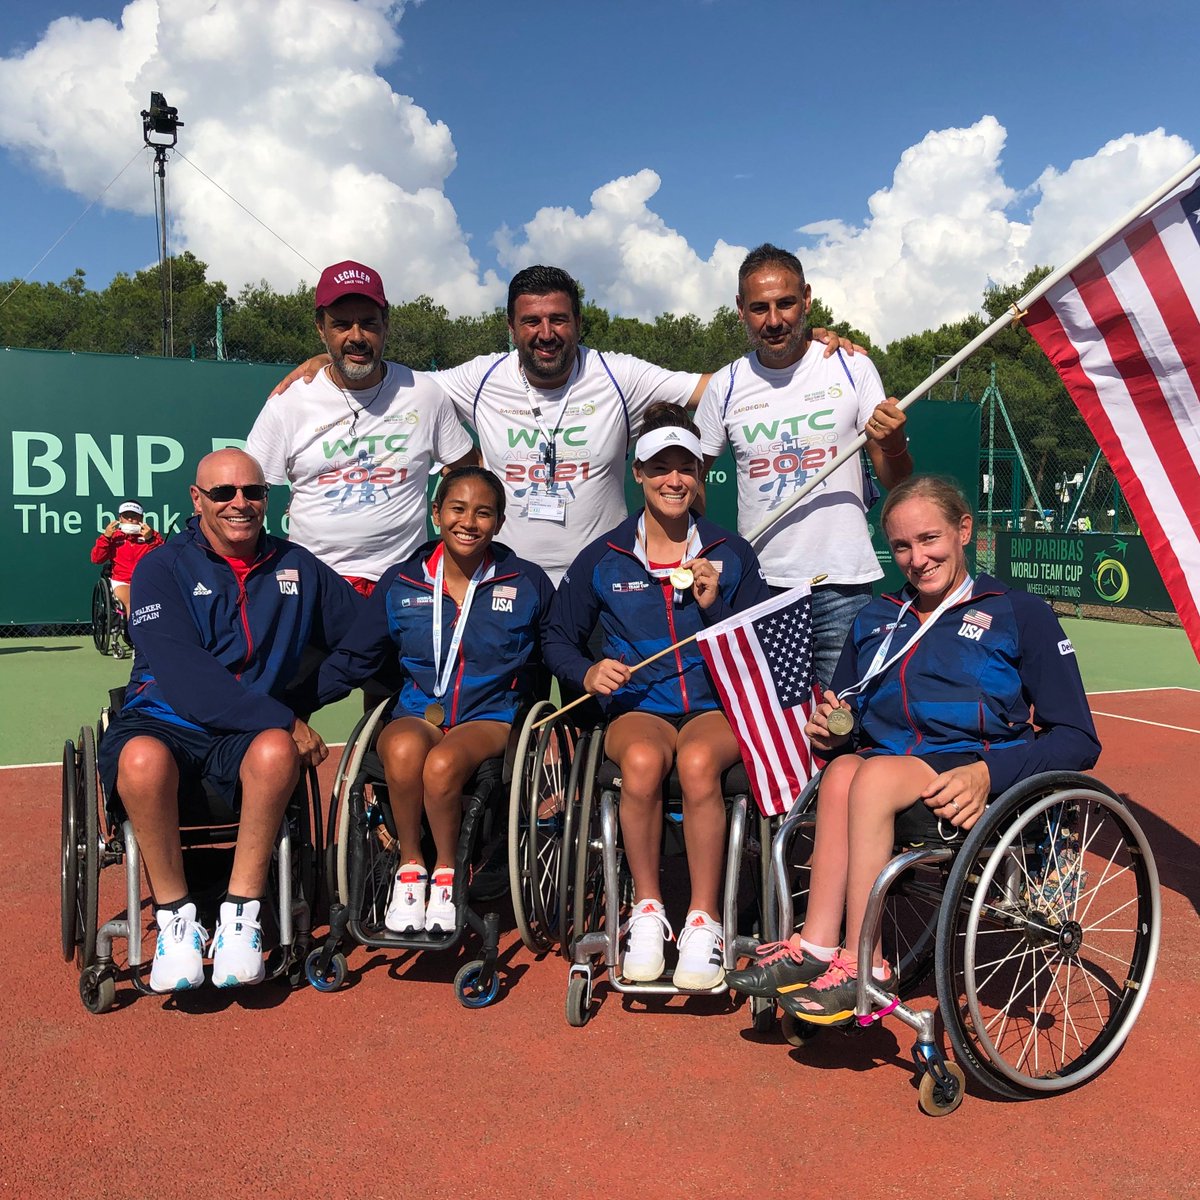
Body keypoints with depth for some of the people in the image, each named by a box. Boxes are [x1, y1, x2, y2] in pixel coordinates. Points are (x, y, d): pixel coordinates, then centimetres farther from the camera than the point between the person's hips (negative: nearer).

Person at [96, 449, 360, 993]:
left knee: (276, 751, -33)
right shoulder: (162, 568, 1)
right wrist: (280, 718, -20)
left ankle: (240, 915, -19)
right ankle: (175, 918, -14)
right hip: (163, 721, -1)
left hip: (248, 737, 2)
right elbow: (182, 672, -14)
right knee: (143, 759, -36)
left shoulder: (296, 567, 12)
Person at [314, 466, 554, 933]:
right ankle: (410, 868, -9)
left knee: (442, 763, -34)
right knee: (403, 750, -35)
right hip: (417, 712, 2)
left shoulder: (528, 584, 4)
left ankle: (447, 873, -6)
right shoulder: (400, 583, 7)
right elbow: (351, 659, 7)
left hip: (490, 717, -2)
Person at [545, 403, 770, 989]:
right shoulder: (602, 559, 10)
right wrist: (589, 671, -5)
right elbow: (558, 638, 15)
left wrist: (714, 605, -8)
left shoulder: (731, 554, 10)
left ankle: (703, 920, -22)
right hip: (637, 706, 0)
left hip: (716, 705, 0)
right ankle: (647, 910, -17)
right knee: (641, 760, -35)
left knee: (698, 761, -35)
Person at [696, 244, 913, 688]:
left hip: (842, 584, -1)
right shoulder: (724, 386, 3)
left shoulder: (853, 368, 0)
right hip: (758, 585, 1)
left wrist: (892, 444, -20)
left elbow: (896, 484, 3)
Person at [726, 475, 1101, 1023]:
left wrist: (987, 774, -16)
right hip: (883, 760, 4)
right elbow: (845, 721, 24)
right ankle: (817, 946, -32)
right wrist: (834, 733, -2)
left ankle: (860, 964, -29)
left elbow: (1079, 739, 1)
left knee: (874, 775, -34)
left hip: (966, 783, -4)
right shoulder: (875, 620, 22)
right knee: (842, 770, -31)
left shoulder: (1020, 614, 7)